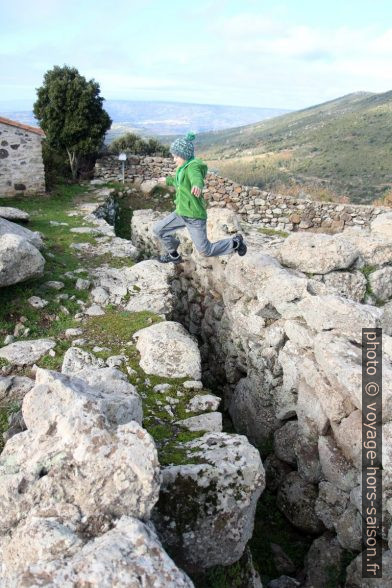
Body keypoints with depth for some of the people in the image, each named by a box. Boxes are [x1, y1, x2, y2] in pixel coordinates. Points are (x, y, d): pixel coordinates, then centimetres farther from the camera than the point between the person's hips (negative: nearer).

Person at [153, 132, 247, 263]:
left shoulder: (193, 167, -19)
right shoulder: (185, 167, 9)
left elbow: (197, 180, -43)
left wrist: (197, 187, -67)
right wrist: (168, 180, 46)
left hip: (195, 216, -9)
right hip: (182, 213, 9)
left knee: (205, 251, -2)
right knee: (158, 229, 7)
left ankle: (235, 243, 20)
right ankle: (174, 256, 28)